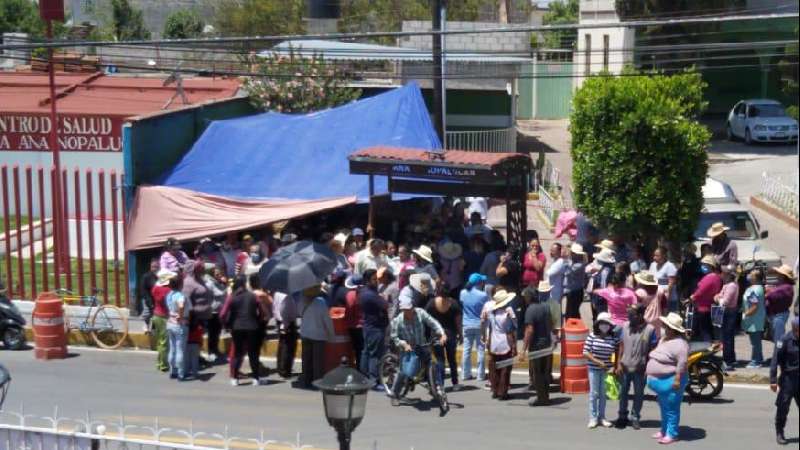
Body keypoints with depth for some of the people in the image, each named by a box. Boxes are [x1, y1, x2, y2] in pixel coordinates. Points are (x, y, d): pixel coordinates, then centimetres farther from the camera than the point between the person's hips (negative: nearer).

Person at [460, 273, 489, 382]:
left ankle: (466, 373, 14)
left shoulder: (463, 293, -3)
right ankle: (481, 375, 6)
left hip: (466, 325, 4)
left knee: (466, 349, 10)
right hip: (479, 325, -4)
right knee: (480, 350, 4)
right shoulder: (483, 295, -16)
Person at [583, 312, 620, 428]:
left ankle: (602, 417, 20)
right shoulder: (592, 336, -8)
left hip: (607, 369, 2)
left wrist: (616, 367, -3)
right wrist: (598, 362, -17)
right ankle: (593, 418, 11)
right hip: (594, 368, -2)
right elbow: (586, 352, -10)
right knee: (594, 393, 3)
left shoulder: (614, 338, -3)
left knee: (603, 393, 10)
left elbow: (617, 353, 4)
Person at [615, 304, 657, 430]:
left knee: (638, 394, 9)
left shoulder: (650, 330, -11)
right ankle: (622, 416, 26)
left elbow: (652, 350, -7)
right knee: (623, 392, 12)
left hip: (640, 369, -3)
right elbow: (622, 346, 5)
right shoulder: (625, 327, 0)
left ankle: (635, 418, 21)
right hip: (625, 367, 3)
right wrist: (619, 364, 0)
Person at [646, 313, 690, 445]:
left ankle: (671, 434, 4)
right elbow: (657, 356, 22)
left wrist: (677, 379, -27)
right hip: (660, 380, 10)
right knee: (664, 407, 20)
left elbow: (682, 363, -26)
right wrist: (649, 371, 22)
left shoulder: (679, 344, -21)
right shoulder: (663, 339, 11)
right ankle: (664, 430, 30)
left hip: (670, 381, -10)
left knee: (671, 408, -2)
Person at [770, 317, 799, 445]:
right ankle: (779, 433, 9)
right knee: (783, 406, -2)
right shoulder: (785, 340, -12)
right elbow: (775, 360, -13)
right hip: (788, 378, -4)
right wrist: (773, 380, -17)